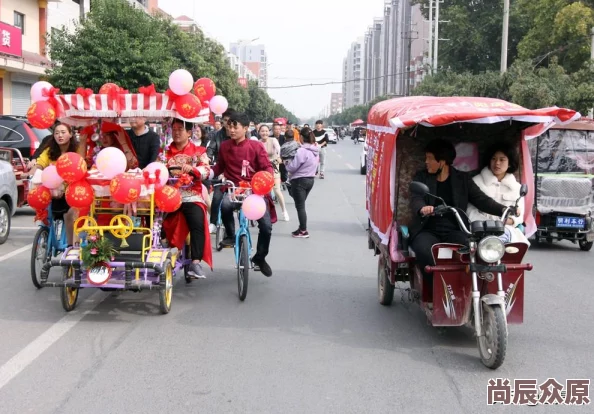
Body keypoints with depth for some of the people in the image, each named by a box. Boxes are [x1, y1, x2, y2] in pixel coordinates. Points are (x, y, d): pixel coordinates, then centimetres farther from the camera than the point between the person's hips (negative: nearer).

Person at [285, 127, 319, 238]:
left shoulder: (301, 151, -21)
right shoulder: (315, 150, 6)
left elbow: (292, 167, -17)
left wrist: (286, 161, 4)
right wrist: (292, 160, 15)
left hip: (299, 180, -9)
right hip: (310, 179, 9)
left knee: (300, 206, 1)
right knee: (301, 205, 19)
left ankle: (303, 231, 7)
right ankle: (302, 228, 24)